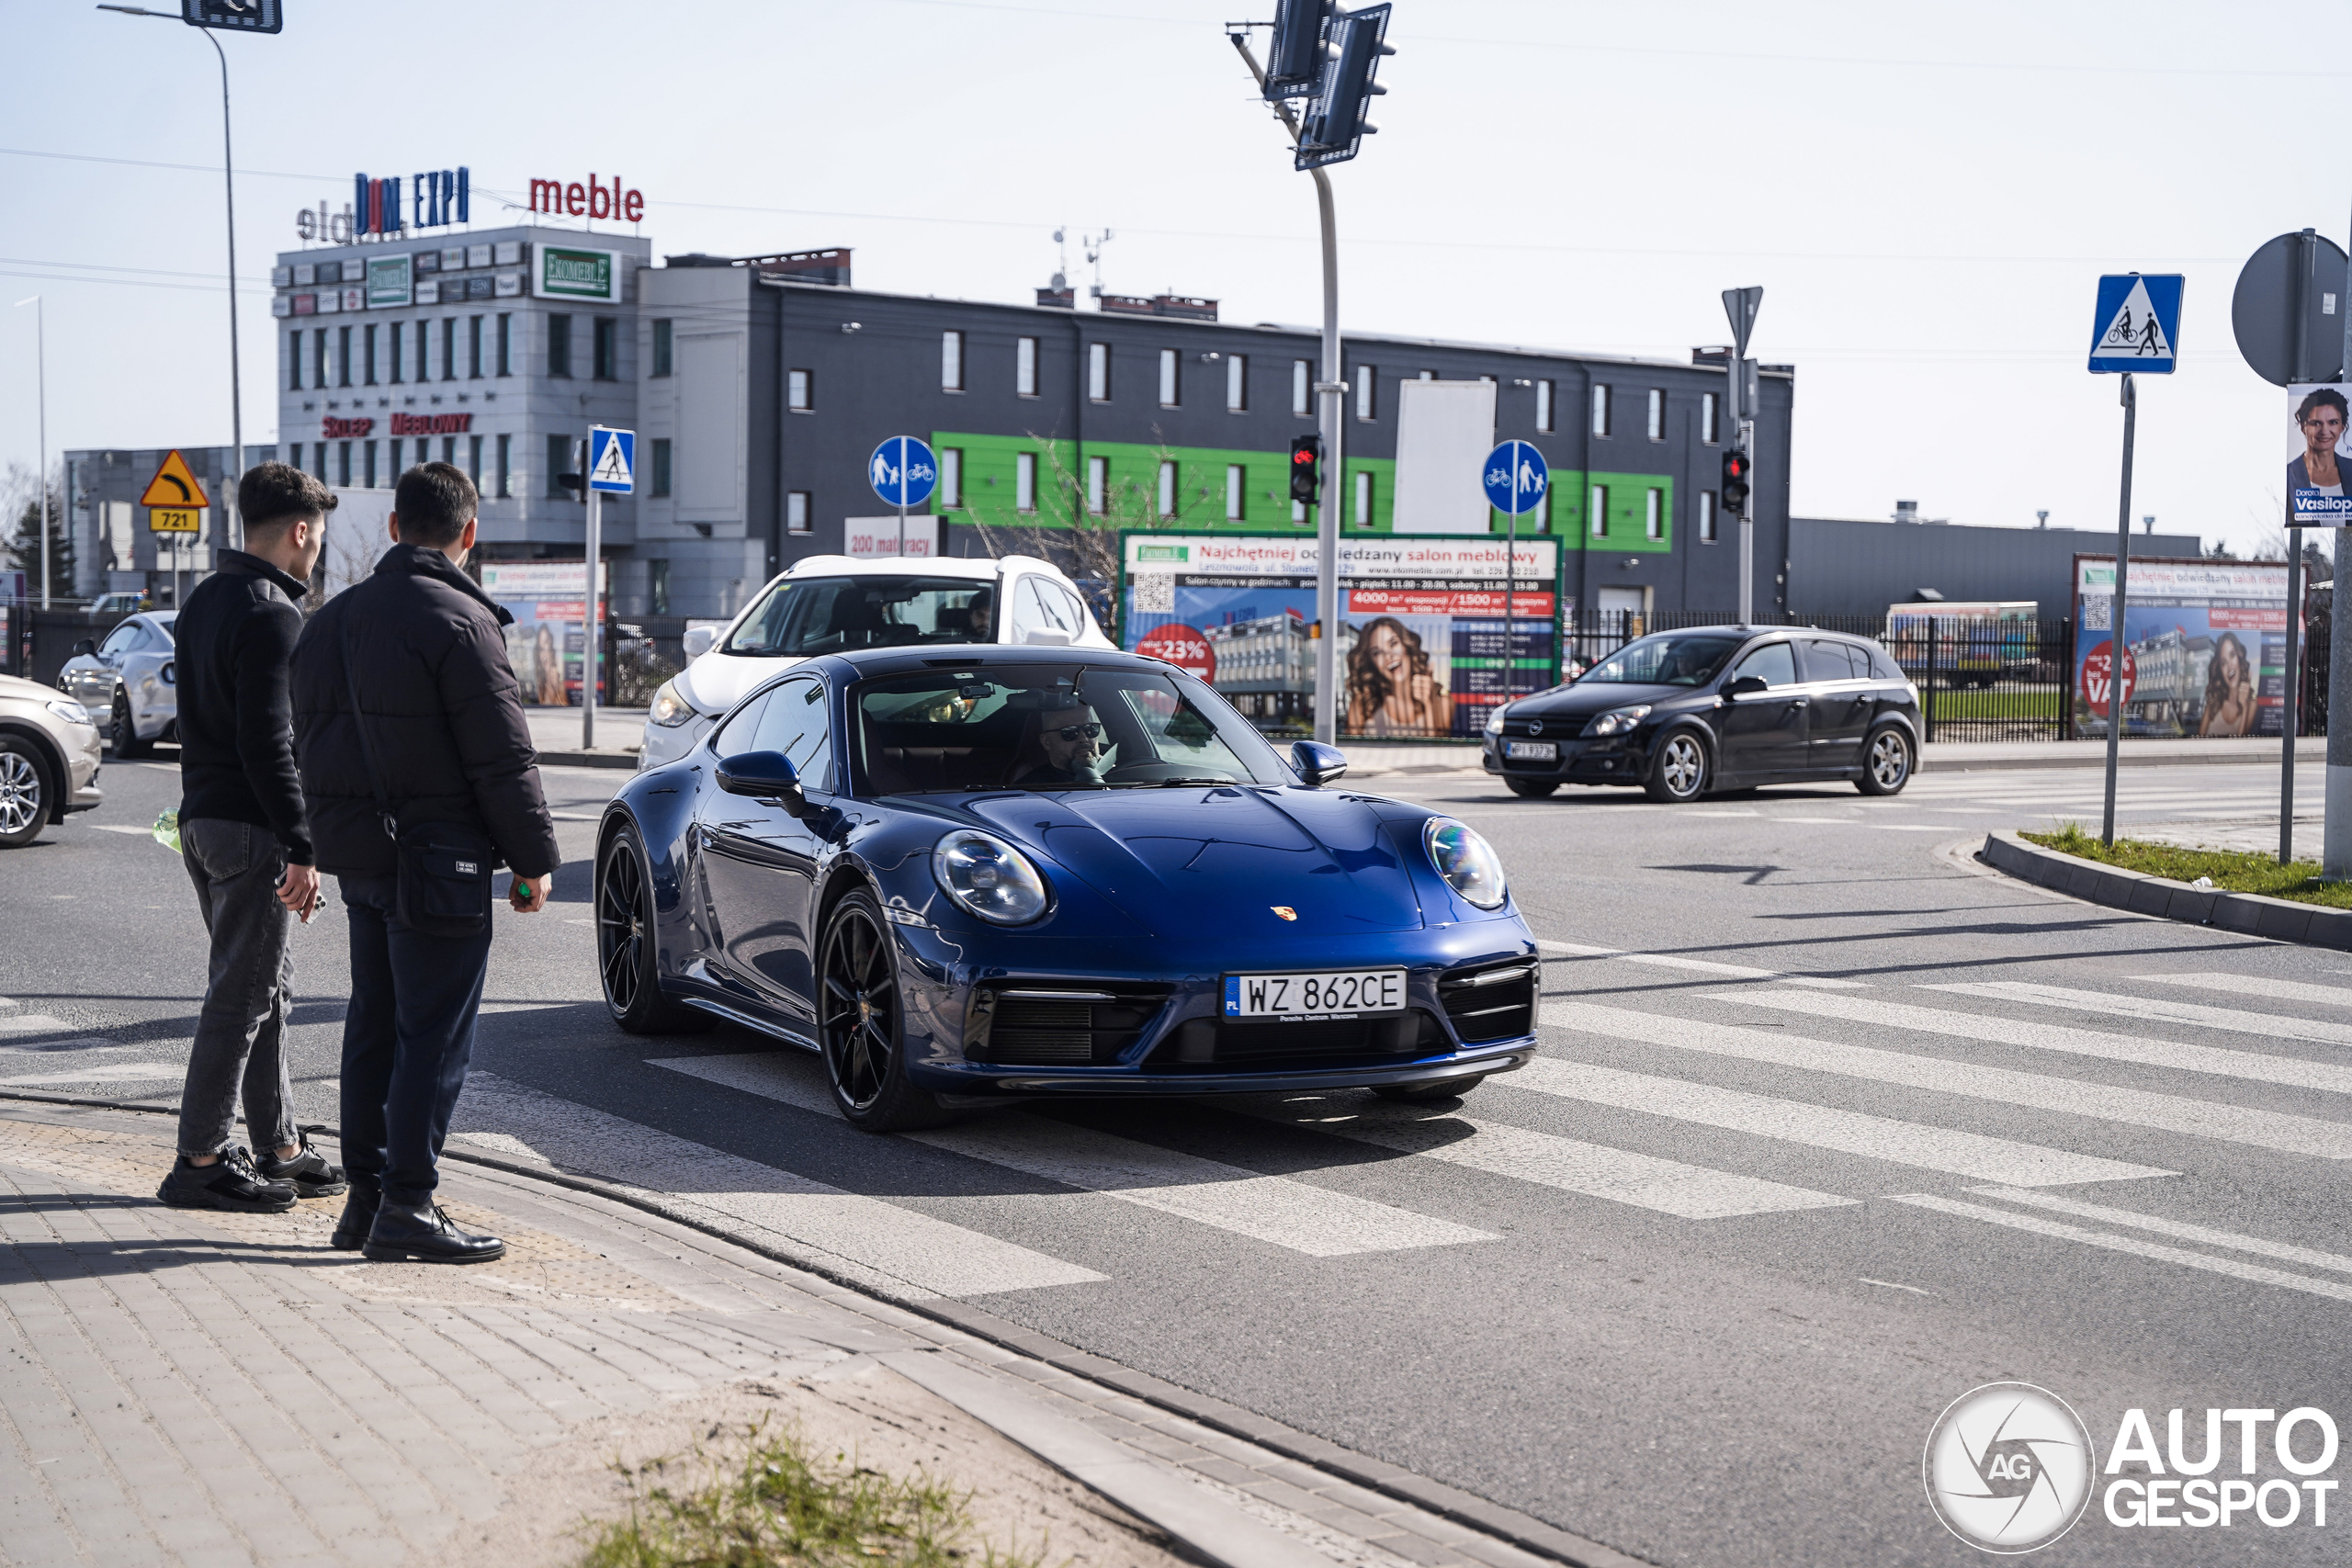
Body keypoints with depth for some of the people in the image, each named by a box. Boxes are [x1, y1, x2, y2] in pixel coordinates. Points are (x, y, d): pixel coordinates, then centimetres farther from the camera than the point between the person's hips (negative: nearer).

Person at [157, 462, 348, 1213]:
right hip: (249, 828, -10)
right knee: (241, 995, -3)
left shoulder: (205, 601, 14)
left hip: (202, 816, 10)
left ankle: (281, 1147, 22)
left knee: (267, 988, 15)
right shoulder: (271, 614, -16)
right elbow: (268, 742, -21)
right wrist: (301, 849, -20)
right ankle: (201, 1161, 1)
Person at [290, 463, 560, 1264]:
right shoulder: (459, 620, -13)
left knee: (374, 1024, 14)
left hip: (356, 852, 8)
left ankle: (366, 1195, 18)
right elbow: (503, 757, -15)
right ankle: (406, 1205, -5)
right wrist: (534, 858, -8)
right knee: (435, 1032, -5)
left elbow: (309, 743, 19)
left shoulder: (331, 619, 13)